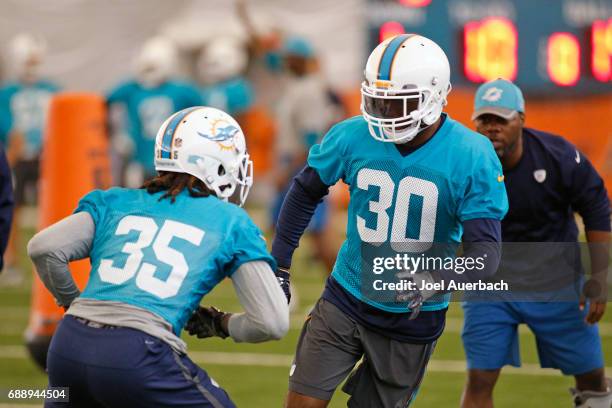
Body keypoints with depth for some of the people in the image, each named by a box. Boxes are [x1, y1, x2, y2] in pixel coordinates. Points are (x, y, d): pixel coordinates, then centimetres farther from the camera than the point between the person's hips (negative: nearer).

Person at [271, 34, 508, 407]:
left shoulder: (472, 159, -18)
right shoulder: (353, 138, -10)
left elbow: (486, 253, -21)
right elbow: (306, 192, 10)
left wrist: (436, 281, -40)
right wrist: (279, 264, 8)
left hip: (413, 318, -2)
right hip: (346, 302, 2)